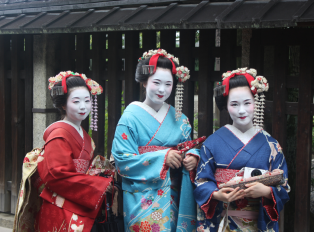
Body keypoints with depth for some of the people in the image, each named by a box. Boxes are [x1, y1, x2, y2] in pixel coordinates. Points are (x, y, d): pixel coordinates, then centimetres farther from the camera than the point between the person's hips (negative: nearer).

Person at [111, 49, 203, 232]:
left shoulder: (179, 118, 10)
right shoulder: (131, 116, -5)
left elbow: (190, 147, 12)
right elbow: (123, 160, -12)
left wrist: (192, 157, -13)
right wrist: (162, 158, -20)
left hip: (175, 196, 4)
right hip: (144, 199, -4)